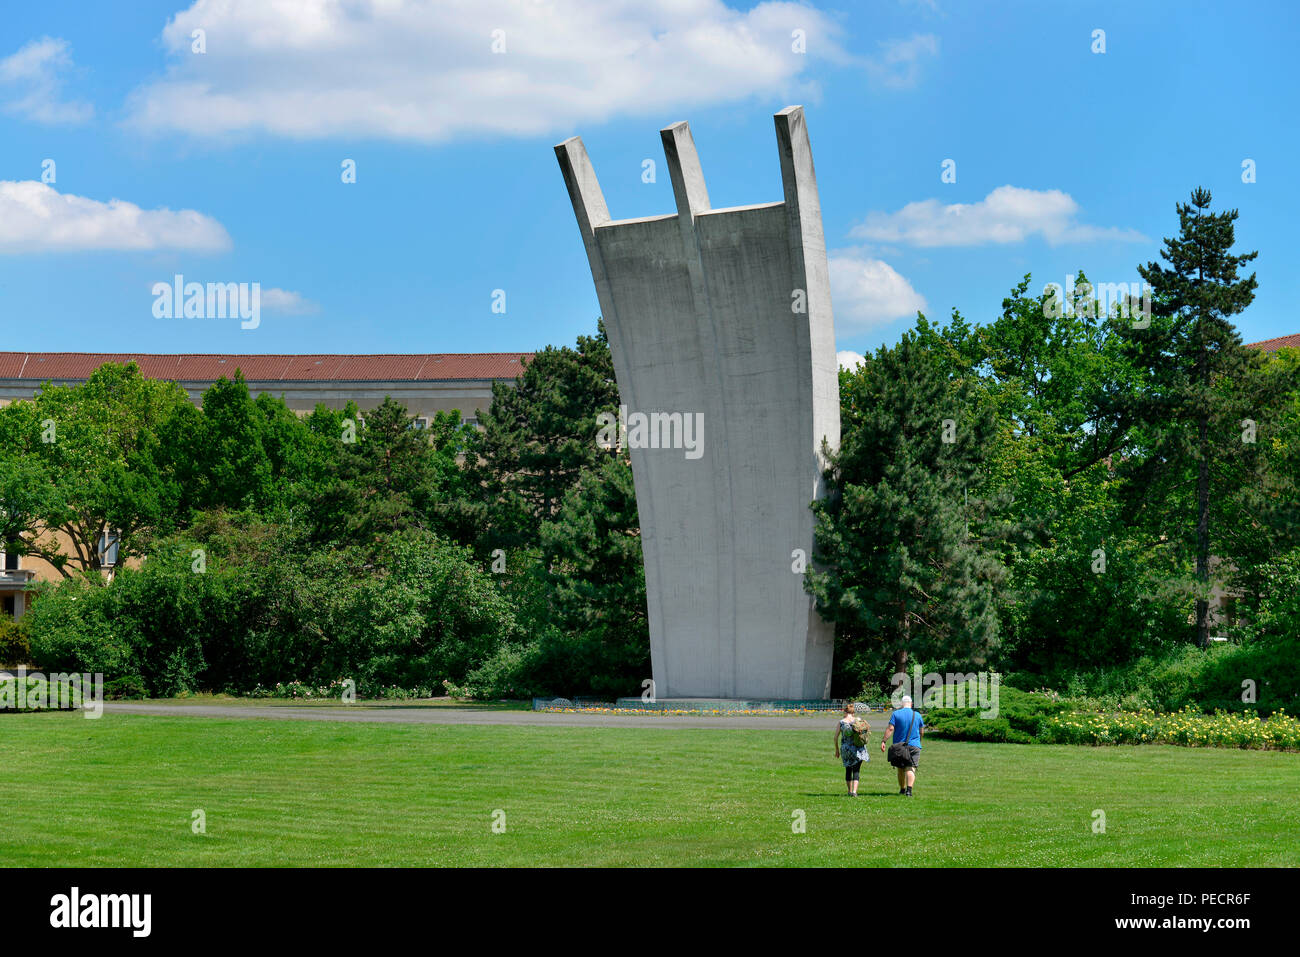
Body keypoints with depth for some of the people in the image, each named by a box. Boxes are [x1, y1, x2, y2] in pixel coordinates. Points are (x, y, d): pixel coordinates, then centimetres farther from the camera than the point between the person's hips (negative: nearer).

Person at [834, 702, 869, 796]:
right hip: (858, 749, -1)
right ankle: (854, 791, -14)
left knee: (848, 770, 18)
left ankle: (850, 791, 24)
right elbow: (865, 735, -2)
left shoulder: (841, 722, -2)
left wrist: (837, 749, 14)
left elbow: (836, 737, 1)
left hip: (846, 749, 1)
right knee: (856, 771, 1)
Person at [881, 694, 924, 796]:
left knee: (901, 769, 15)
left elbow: (890, 729, -10)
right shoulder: (917, 715, 3)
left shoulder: (896, 714, -2)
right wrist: (919, 741, 31)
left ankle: (902, 789, 25)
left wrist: (883, 741, -10)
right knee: (911, 768, -7)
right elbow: (921, 731, 13)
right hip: (914, 745, 0)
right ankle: (909, 789, -25)